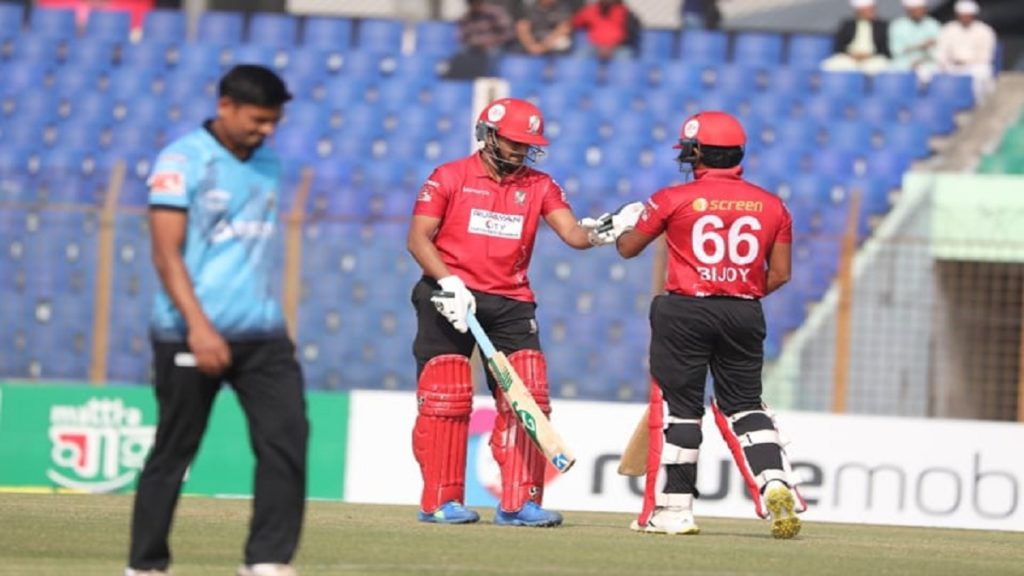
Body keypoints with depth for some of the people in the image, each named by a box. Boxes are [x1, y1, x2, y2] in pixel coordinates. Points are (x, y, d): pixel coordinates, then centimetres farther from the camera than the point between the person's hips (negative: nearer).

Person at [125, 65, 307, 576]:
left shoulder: (266, 163, 13)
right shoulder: (182, 160, -7)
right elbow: (166, 252, -13)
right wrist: (198, 326, -22)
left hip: (261, 334, 6)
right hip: (191, 335, -6)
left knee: (287, 434, -8)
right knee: (174, 452, 2)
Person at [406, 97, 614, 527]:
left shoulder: (539, 186, 9)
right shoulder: (450, 178, 1)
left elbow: (572, 233, -3)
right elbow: (419, 238, -5)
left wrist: (597, 233, -27)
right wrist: (448, 282, -19)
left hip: (511, 304, 3)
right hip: (450, 300, -3)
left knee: (529, 398, -5)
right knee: (446, 400, -5)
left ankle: (520, 502, -2)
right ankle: (440, 501, 3)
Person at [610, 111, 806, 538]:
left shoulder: (673, 199, -5)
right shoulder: (771, 206, 3)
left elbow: (629, 247, 8)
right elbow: (779, 275, 5)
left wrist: (622, 227, 30)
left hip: (686, 312, -3)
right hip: (745, 313, 3)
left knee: (680, 407, 4)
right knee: (745, 405, 13)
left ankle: (674, 509, 6)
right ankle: (775, 482, -8)